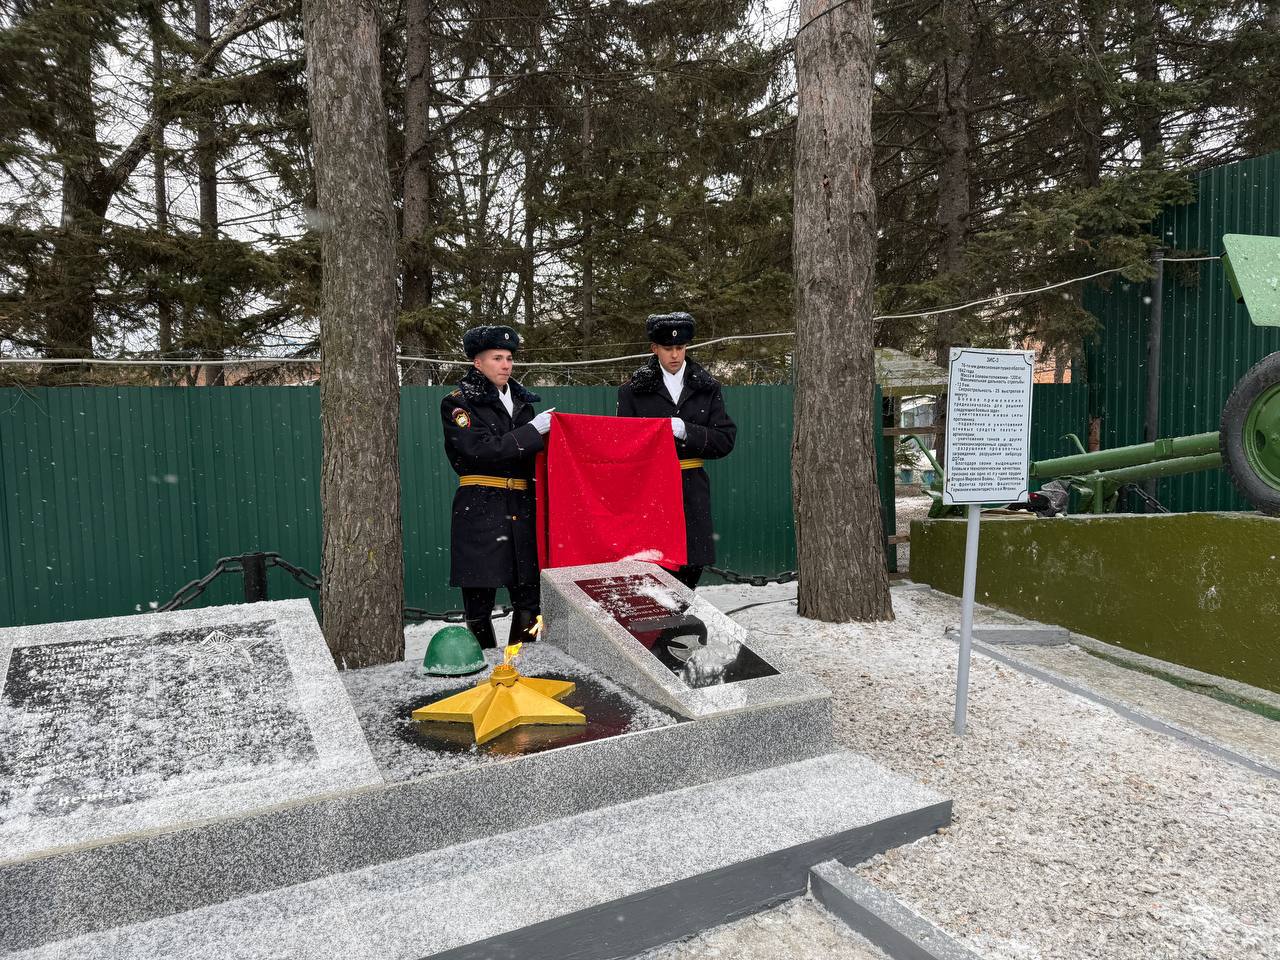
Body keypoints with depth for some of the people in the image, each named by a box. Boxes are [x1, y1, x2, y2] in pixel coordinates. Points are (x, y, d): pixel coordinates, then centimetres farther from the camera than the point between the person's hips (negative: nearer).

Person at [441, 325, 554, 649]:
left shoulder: (522, 401, 18)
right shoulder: (458, 404, 1)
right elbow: (480, 451, -14)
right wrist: (532, 430, -15)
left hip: (523, 510, 5)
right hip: (480, 511, -5)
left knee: (529, 599, 5)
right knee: (479, 603, 0)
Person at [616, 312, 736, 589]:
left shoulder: (706, 387, 8)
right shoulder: (633, 390, 4)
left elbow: (725, 440, 2)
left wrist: (686, 431, -12)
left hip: (692, 492, 2)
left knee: (692, 567, 5)